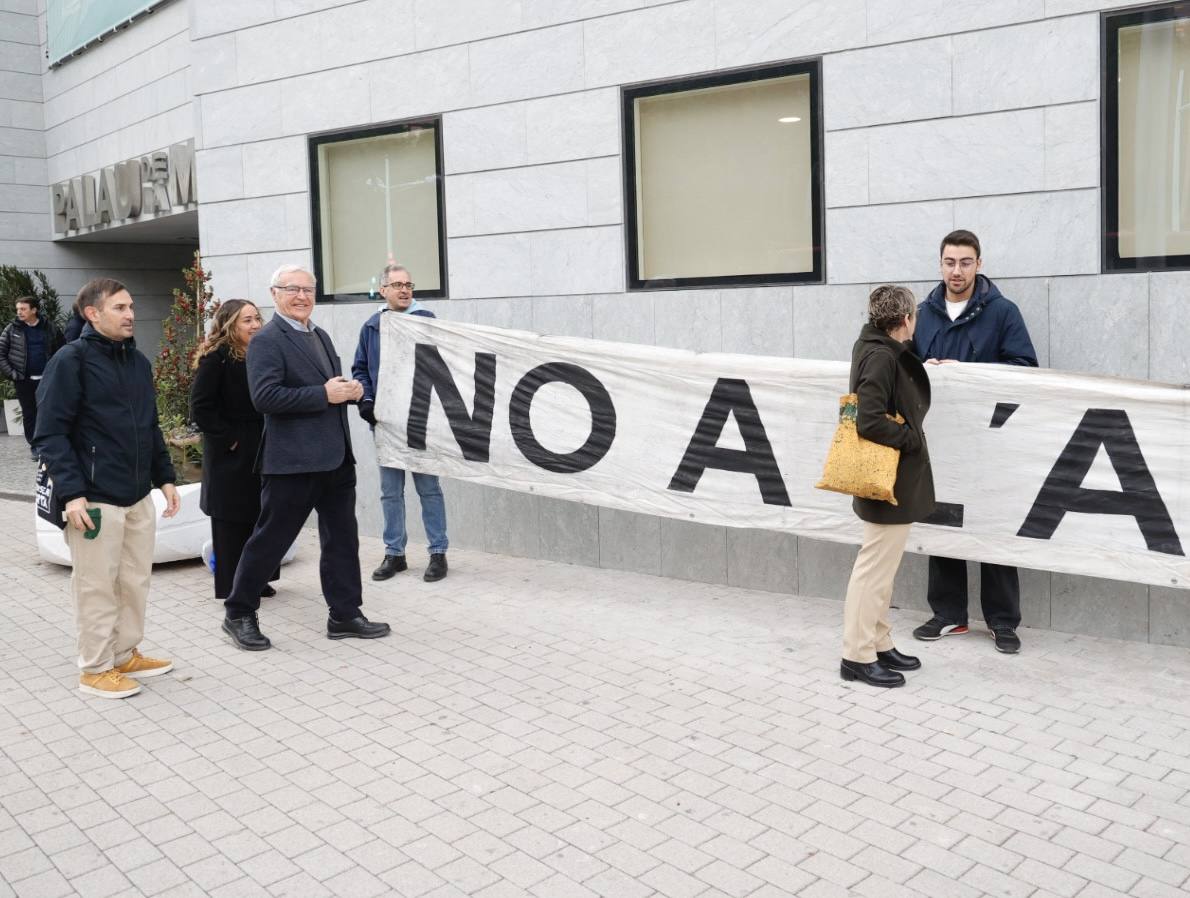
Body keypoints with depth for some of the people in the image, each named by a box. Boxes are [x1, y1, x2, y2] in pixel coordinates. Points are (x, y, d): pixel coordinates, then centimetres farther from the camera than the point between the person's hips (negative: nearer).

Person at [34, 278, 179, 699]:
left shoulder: (138, 361, 13)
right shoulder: (71, 360, -9)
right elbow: (50, 434, -13)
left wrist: (165, 478, 14)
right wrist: (71, 492, -20)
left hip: (139, 495, 7)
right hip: (95, 499, -7)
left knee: (135, 581, 14)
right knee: (97, 587, 2)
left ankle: (126, 655, 28)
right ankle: (96, 669, 15)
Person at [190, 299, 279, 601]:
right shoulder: (216, 358, -12)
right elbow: (201, 407, -16)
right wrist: (229, 438, -16)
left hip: (258, 450, 7)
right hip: (230, 453, -7)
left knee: (258, 516, 12)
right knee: (232, 522, 1)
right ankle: (231, 586, 11)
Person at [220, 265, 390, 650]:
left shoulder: (321, 336, 17)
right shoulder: (267, 341, -9)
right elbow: (264, 397, -21)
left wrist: (351, 389, 4)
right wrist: (324, 394, -21)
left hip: (336, 457, 8)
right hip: (293, 460, -8)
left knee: (342, 538, 11)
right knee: (270, 539, 2)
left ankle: (345, 613, 21)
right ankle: (239, 614, 18)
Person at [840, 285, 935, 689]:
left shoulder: (878, 349, 9)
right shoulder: (881, 358, -20)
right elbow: (870, 421, -27)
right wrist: (913, 440, -15)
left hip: (893, 479, 10)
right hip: (890, 480, -10)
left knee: (881, 565, 17)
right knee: (875, 567, -3)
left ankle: (879, 644, 28)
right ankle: (858, 656, 5)